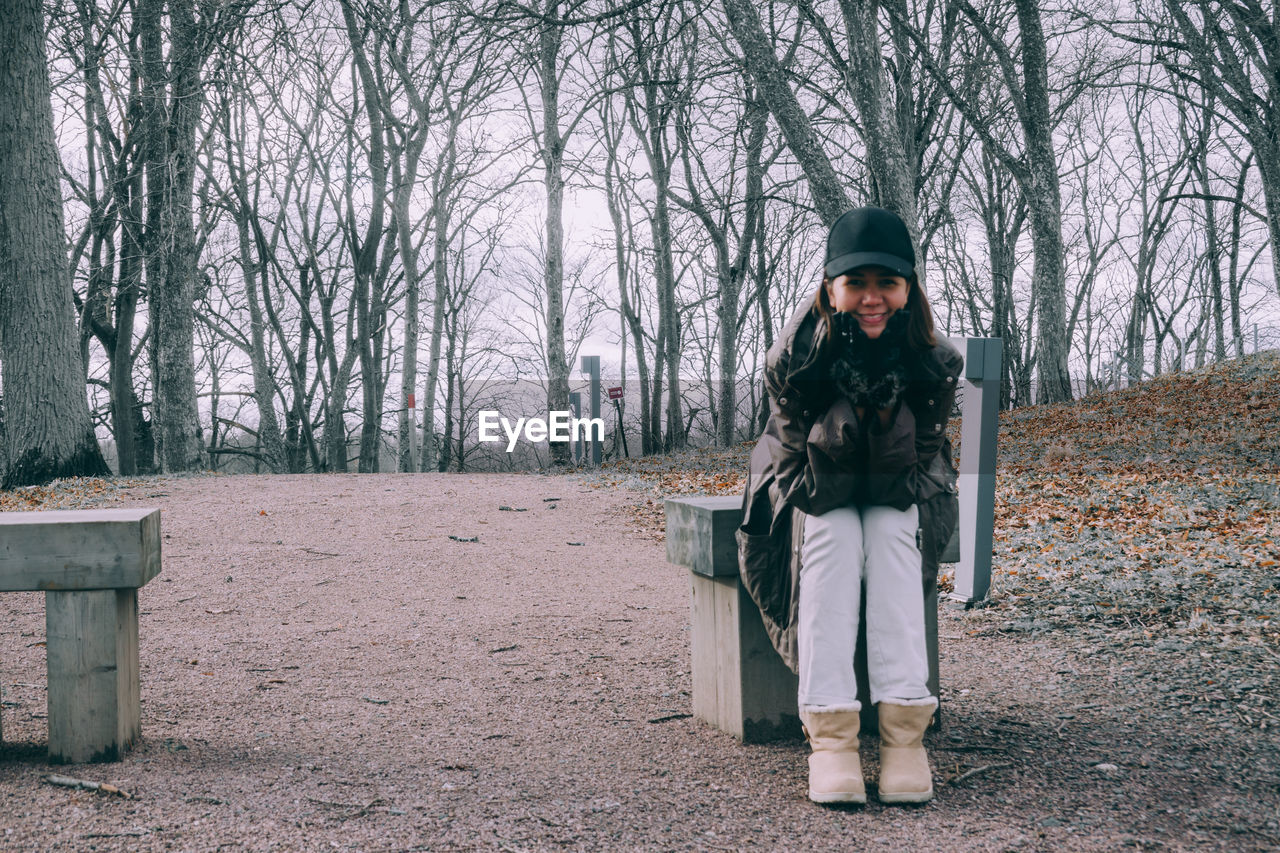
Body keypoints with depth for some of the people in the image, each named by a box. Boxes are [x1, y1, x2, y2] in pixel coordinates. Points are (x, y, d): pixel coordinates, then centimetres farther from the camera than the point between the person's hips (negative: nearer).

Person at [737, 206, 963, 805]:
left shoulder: (934, 362, -22)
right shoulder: (792, 359, -26)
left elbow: (914, 473, -20)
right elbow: (804, 479, -25)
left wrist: (888, 413, -40)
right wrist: (846, 411, -42)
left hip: (900, 493, 1)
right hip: (814, 489, -1)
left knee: (891, 530, -32)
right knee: (834, 534, -33)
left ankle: (904, 725, -35)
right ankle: (829, 729, -37)